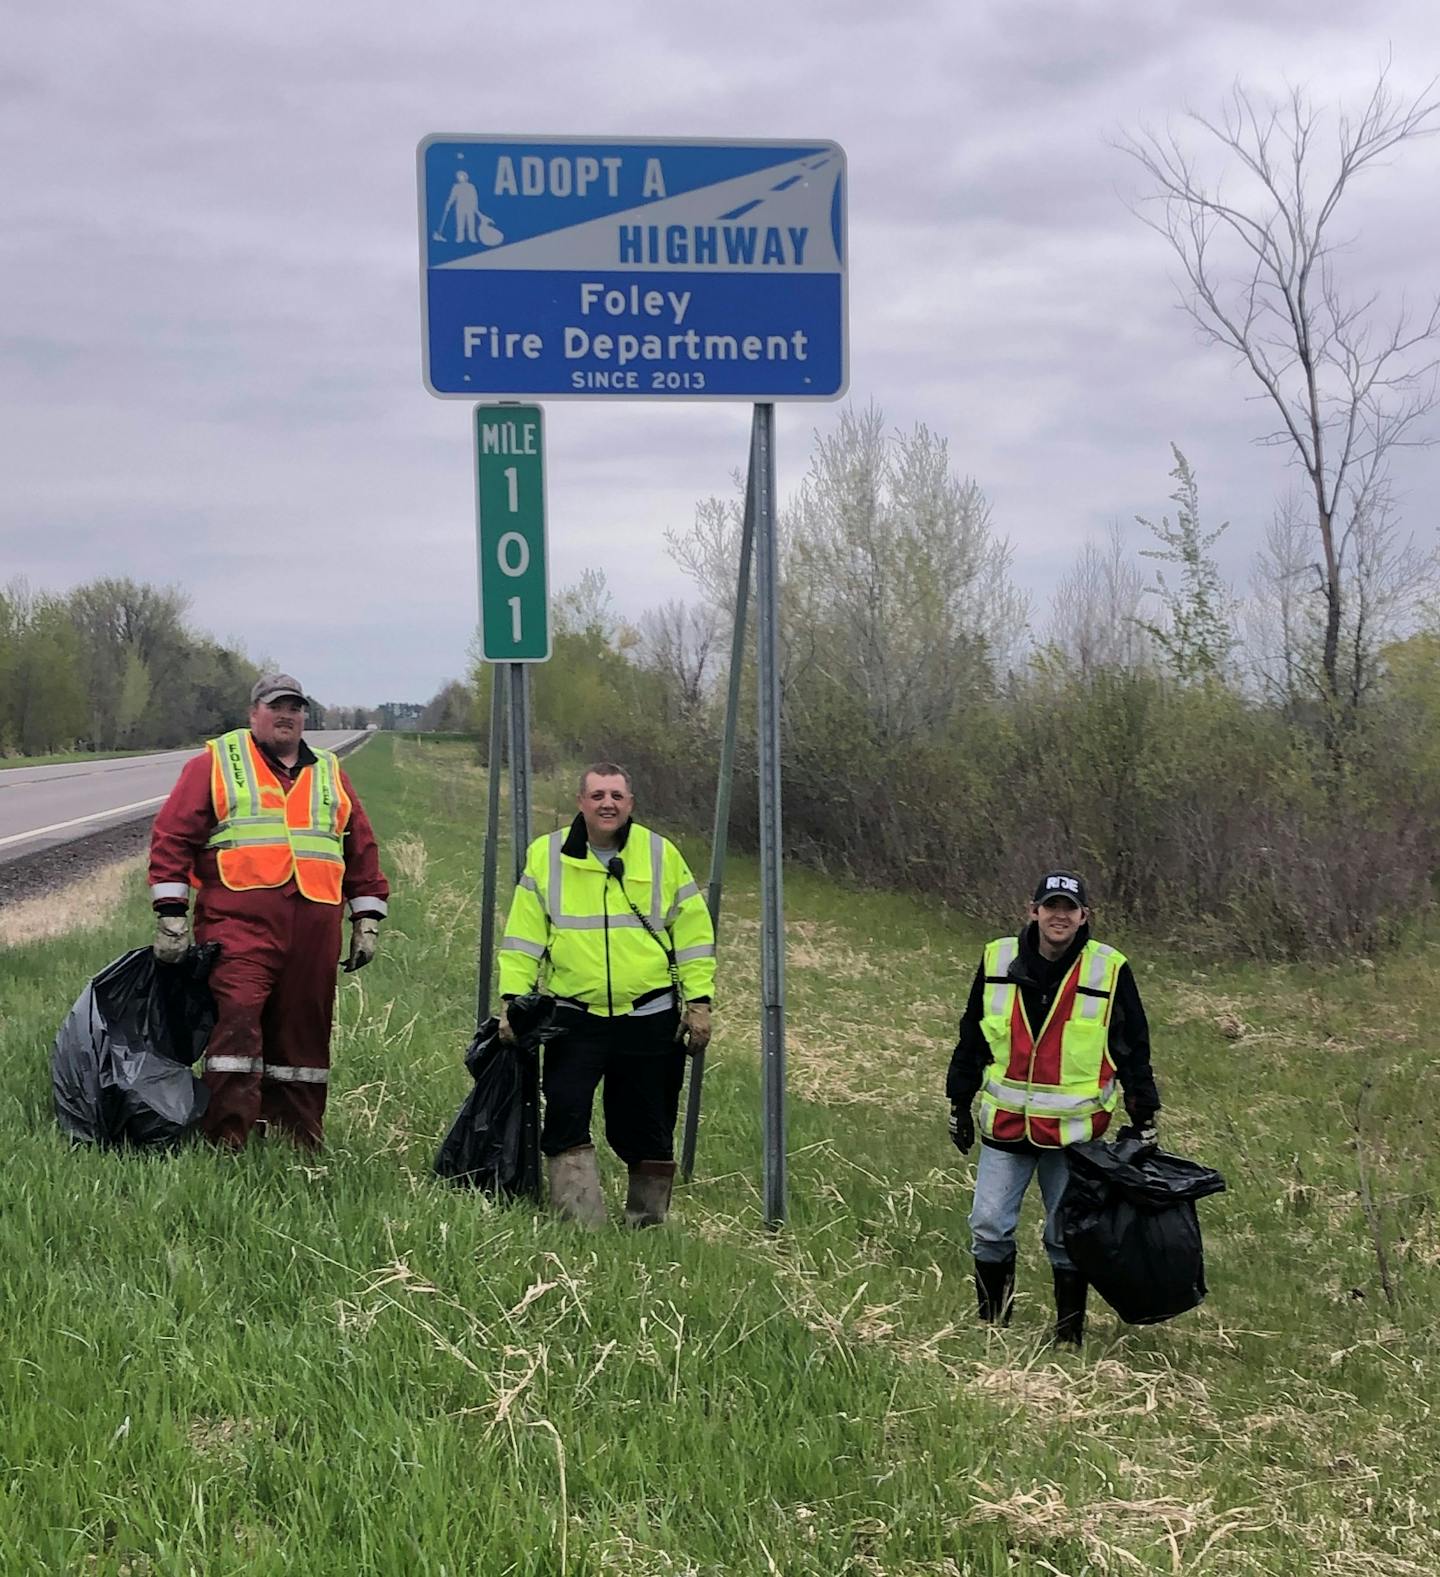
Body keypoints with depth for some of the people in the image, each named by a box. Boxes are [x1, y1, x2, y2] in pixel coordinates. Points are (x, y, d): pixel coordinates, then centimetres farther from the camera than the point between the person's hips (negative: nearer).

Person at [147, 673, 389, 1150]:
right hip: (239, 922, -4)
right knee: (236, 1023, -16)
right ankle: (225, 1142, -15)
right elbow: (173, 836, 4)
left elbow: (362, 851, 25)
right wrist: (171, 914, -4)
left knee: (302, 1034, 5)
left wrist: (367, 921, 18)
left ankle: (298, 1143, 12)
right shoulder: (216, 763, 10)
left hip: (314, 927, 4)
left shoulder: (329, 775, 23)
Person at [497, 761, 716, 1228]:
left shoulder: (661, 855, 3)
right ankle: (582, 1223, -6)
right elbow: (523, 935, 6)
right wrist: (513, 997, -2)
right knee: (564, 1119, -10)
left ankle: (646, 1221, 21)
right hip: (573, 1018, 0)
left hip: (650, 1018, 0)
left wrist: (699, 1000, 0)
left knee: (647, 1128, 7)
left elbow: (693, 934, 6)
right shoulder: (546, 856, 3)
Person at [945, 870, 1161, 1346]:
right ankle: (991, 1325, 15)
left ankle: (1069, 1336, 18)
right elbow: (972, 1038, 12)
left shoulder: (1109, 971, -3)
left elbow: (1133, 1051, 4)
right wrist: (960, 1104, 14)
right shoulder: (998, 960, 2)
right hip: (1005, 1126, 2)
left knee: (1068, 1236, 6)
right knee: (989, 1227, -1)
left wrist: (1144, 1120, 3)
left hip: (1074, 1129, -2)